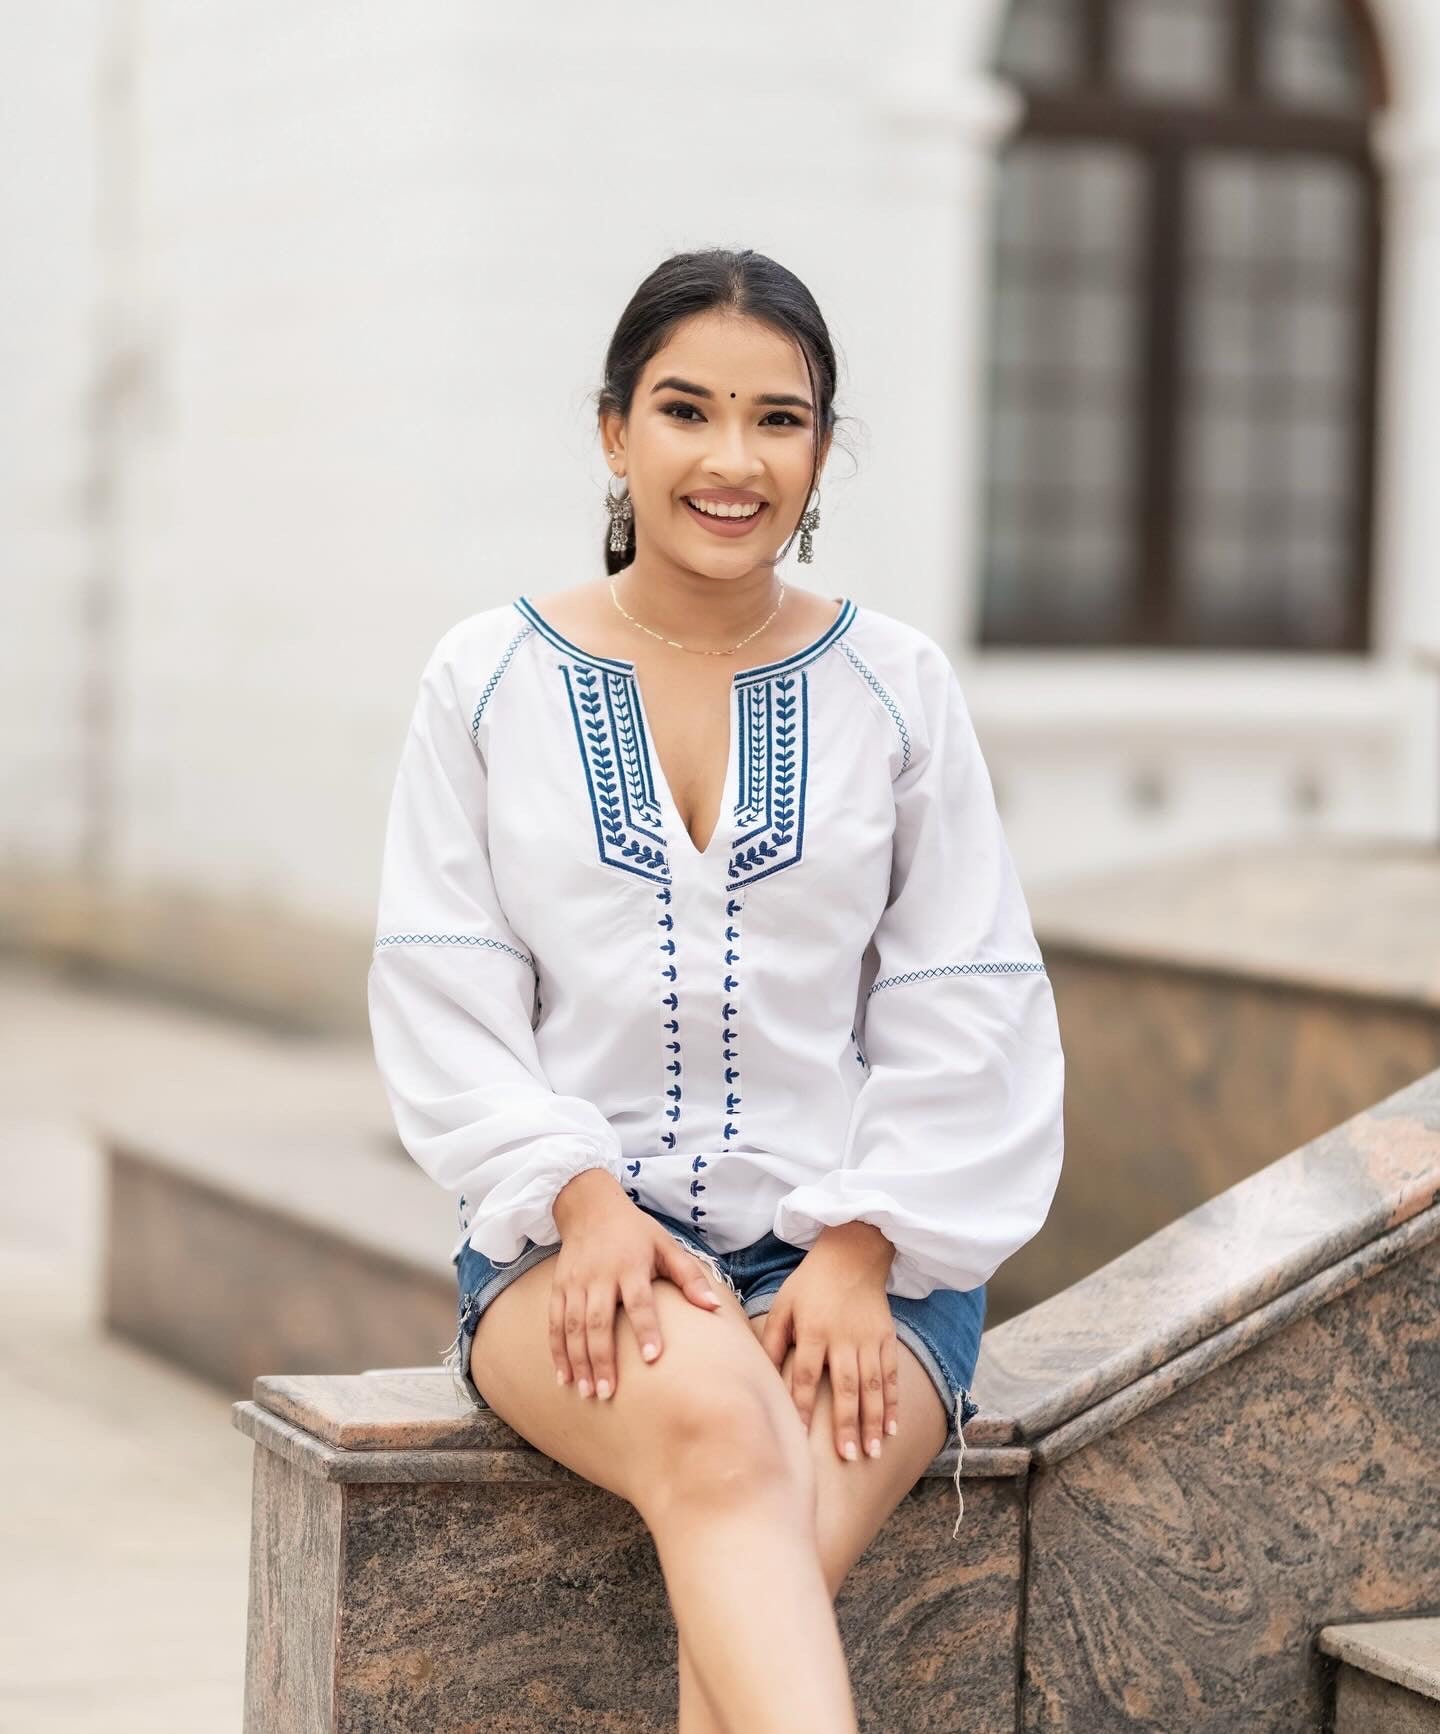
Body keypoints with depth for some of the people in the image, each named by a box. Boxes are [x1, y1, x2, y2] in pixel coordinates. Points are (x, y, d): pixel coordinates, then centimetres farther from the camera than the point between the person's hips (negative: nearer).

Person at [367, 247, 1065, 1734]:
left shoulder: (895, 687, 8)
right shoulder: (489, 678, 7)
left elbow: (963, 1016, 6)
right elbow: (443, 999, 4)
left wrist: (858, 1250, -7)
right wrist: (584, 1200, -12)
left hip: (861, 1255, 1)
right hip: (568, 1237, -1)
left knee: (756, 1568, -30)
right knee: (708, 1422, -36)